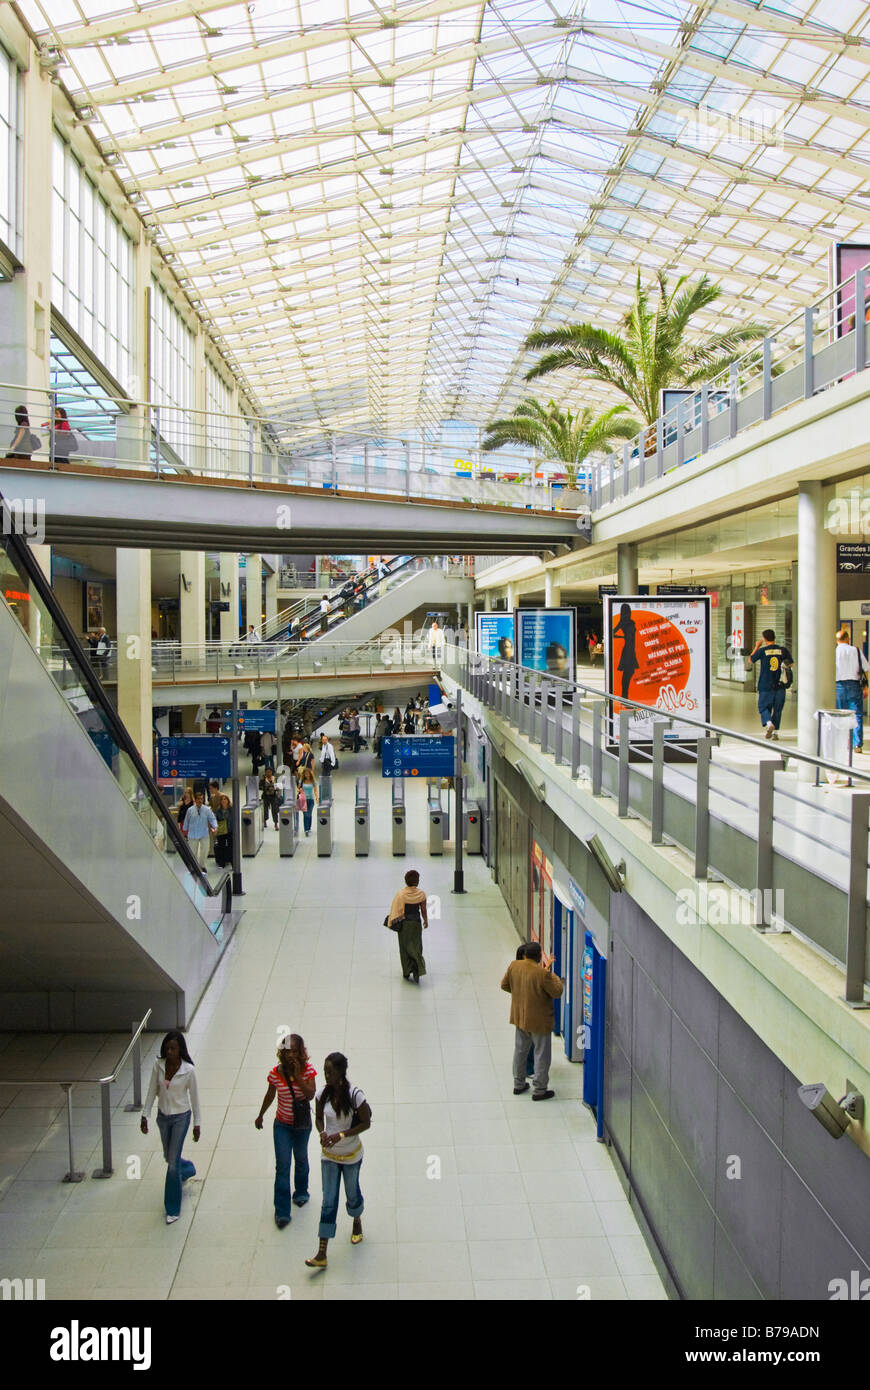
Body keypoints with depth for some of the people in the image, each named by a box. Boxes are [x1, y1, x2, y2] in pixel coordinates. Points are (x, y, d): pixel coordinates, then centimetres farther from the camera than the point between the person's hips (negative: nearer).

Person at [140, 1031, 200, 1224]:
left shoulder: (188, 1070, -19)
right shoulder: (159, 1065, -10)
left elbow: (194, 1097, -9)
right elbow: (152, 1091, 0)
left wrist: (197, 1124, -4)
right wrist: (145, 1115, -1)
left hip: (181, 1117, -4)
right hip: (163, 1116, 5)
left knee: (173, 1162, -4)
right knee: (168, 1156, 21)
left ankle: (173, 1209, 11)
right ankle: (187, 1169, 56)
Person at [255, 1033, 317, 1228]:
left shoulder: (308, 1070, -16)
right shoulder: (275, 1073, -14)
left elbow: (311, 1095, -26)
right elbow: (269, 1096, 3)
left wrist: (298, 1076, -34)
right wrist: (260, 1116, 14)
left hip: (302, 1124, 1)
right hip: (282, 1125, 0)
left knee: (301, 1159, 21)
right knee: (282, 1167, -3)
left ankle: (301, 1192, 47)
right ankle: (282, 1212, 6)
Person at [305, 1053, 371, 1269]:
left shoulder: (354, 1095, -24)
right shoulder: (323, 1093, -12)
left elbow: (366, 1123, -16)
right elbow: (318, 1117, 3)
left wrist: (341, 1135, -24)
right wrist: (322, 1133, -18)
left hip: (351, 1154, -2)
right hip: (329, 1155, 2)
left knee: (352, 1193, 20)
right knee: (328, 1201, 4)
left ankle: (357, 1222, 52)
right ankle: (321, 1255, 7)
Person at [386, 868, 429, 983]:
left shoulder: (401, 894, -14)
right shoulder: (421, 894, -11)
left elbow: (396, 910, -8)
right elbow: (423, 910, -1)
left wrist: (393, 923, 6)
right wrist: (426, 921, 15)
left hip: (403, 923, -1)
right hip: (416, 922, 1)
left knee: (404, 947, 13)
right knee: (415, 946, 14)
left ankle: (406, 973, 18)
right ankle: (417, 969, -7)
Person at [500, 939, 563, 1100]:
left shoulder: (514, 966, -9)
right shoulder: (542, 974, -27)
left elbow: (504, 985, 4)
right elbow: (557, 992, -16)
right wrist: (552, 976, -5)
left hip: (519, 1018, 6)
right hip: (539, 1021, -6)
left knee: (520, 1051, 21)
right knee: (541, 1055, 9)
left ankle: (518, 1084, 33)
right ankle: (540, 1090, 17)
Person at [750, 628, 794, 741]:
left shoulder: (762, 651, -7)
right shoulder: (783, 650, -1)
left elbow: (751, 660, 8)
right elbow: (790, 663, 8)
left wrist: (757, 646, 18)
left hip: (766, 686, -2)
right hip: (780, 685, 2)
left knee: (764, 707, 7)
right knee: (777, 709, 12)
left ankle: (769, 723, -19)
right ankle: (776, 731, 11)